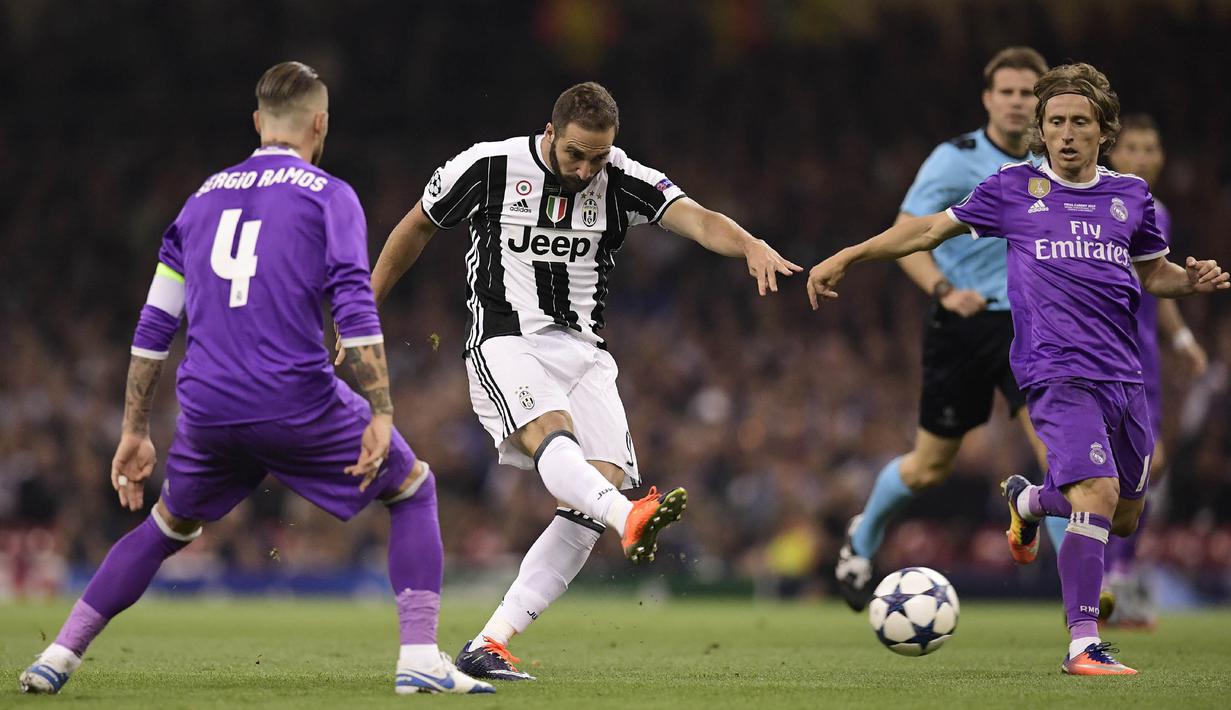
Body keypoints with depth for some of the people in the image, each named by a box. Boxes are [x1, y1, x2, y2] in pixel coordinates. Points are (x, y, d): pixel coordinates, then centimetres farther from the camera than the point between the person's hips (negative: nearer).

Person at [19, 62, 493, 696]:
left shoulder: (205, 196, 18)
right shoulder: (329, 196, 3)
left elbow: (153, 327, 17)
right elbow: (355, 312, -11)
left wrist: (134, 431, 21)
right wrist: (380, 414, -11)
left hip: (207, 409, 4)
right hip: (299, 403, -4)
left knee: (168, 528, 28)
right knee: (413, 488, 16)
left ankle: (56, 660, 19)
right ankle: (421, 661, 2)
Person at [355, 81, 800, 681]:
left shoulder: (622, 181, -3)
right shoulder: (486, 167, -6)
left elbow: (697, 219, -20)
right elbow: (416, 228, 10)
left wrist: (750, 246, -42)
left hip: (582, 351, 3)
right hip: (504, 341, -3)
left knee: (596, 494, -13)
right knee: (552, 431, -34)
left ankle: (489, 643, -11)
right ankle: (630, 520, -64)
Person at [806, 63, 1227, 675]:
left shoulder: (1130, 195, 12)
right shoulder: (1015, 188, 4)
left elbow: (1153, 272, 26)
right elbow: (933, 229, 11)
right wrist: (845, 257, 8)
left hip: (1124, 377, 5)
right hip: (1058, 373, -5)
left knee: (1124, 520, 13)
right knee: (1098, 493, -24)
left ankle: (1029, 500, 44)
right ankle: (1083, 645, -22)